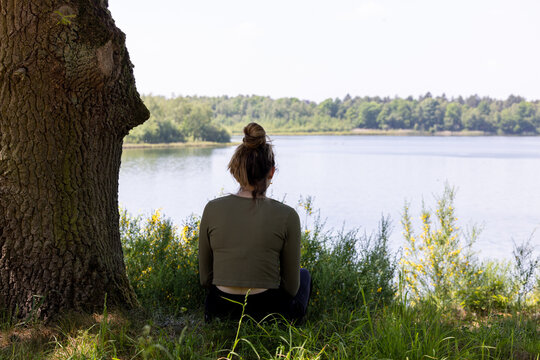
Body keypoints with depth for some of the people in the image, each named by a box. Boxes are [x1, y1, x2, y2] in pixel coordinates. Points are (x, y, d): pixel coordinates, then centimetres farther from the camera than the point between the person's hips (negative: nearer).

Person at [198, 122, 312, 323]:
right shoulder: (286, 216, -13)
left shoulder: (212, 209, -5)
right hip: (269, 314, -3)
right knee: (303, 275, 31)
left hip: (218, 314, 3)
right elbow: (291, 287, -3)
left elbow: (205, 278, 4)